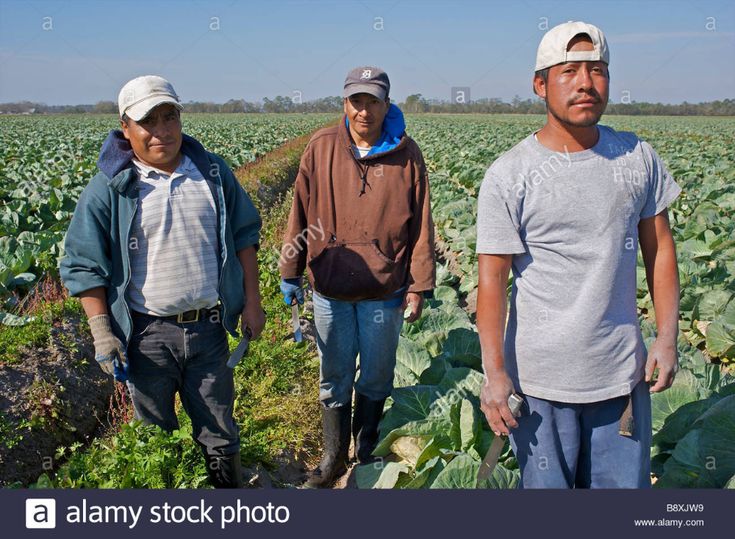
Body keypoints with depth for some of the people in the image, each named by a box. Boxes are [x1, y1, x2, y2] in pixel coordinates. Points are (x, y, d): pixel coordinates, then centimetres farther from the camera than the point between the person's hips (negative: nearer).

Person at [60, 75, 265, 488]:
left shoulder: (214, 172, 1)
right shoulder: (110, 189, -8)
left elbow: (245, 235, 9)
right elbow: (84, 265, -3)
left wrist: (252, 300, 5)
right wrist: (101, 331, -11)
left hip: (209, 327, 2)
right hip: (146, 334, -2)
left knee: (220, 433, 17)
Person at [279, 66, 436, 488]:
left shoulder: (406, 155, -3)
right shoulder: (321, 148, -1)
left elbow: (421, 226, -1)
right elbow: (301, 213, 4)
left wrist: (419, 286, -2)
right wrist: (290, 272, 5)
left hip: (384, 291, -1)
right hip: (330, 288, 1)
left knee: (377, 378, 15)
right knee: (335, 378, 14)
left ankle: (367, 449, 37)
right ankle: (335, 456, 33)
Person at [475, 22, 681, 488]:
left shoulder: (639, 158, 2)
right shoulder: (508, 177, -11)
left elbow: (660, 248, 9)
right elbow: (492, 280, -12)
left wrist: (668, 336, 3)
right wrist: (495, 374, -16)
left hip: (623, 371, 4)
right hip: (541, 378, -3)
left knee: (625, 484, 17)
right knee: (545, 485, 12)